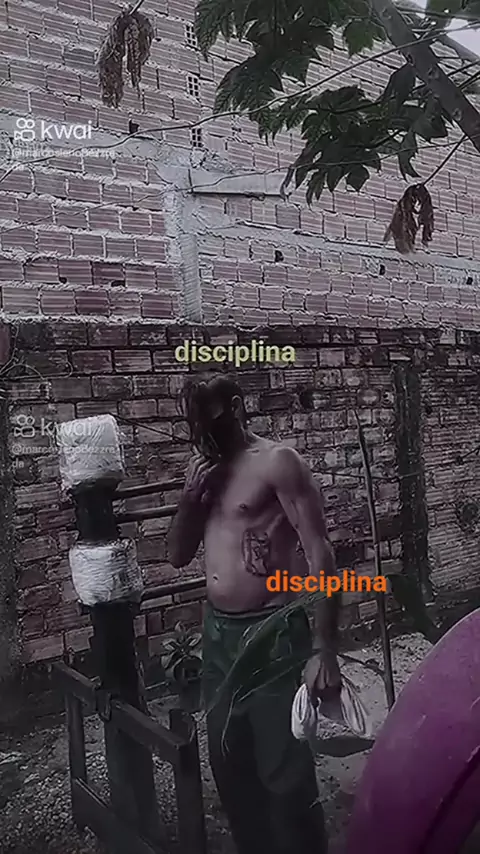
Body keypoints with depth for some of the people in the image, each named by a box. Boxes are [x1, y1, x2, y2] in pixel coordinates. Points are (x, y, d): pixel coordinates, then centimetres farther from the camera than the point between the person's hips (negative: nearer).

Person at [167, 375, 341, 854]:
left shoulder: (276, 461, -11)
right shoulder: (203, 469, 10)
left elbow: (320, 555, -16)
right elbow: (177, 556, 13)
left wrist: (323, 651, -22)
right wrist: (190, 497, -5)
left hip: (275, 635, -7)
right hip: (218, 633, 7)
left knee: (285, 774, 1)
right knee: (229, 765, 19)